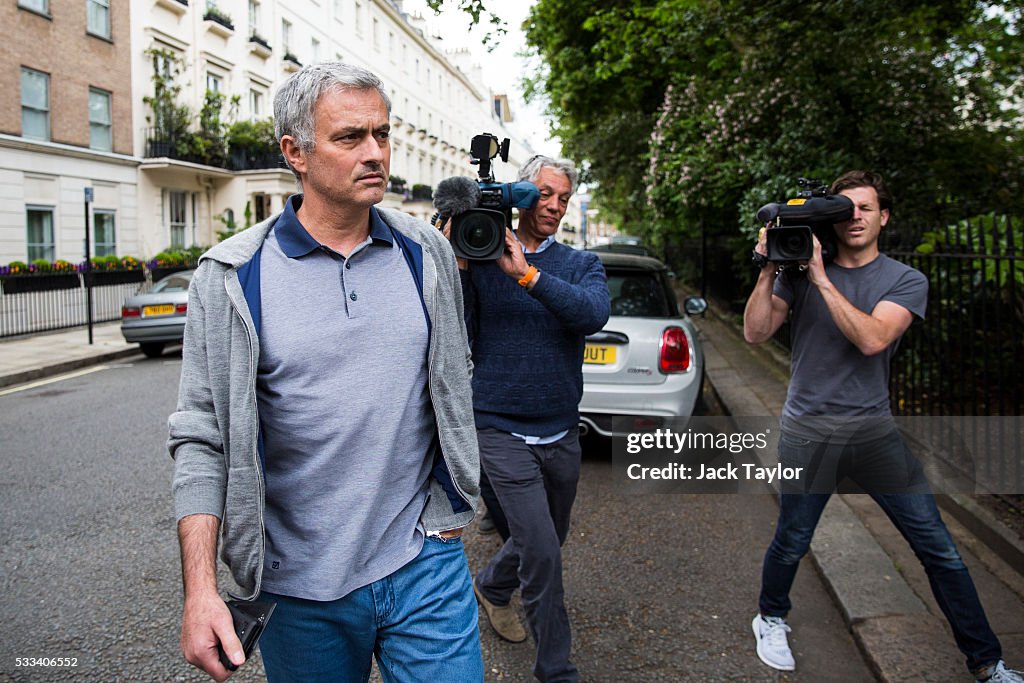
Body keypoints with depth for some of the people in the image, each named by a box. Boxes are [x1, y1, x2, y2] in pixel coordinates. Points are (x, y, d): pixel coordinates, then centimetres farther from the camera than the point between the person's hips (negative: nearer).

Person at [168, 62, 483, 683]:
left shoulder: (427, 252, 1)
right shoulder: (232, 278, -7)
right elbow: (202, 437, -6)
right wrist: (200, 590, -11)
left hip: (425, 561, 2)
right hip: (300, 584, -1)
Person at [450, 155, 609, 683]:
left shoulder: (582, 264, 4)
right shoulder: (481, 259, -3)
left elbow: (594, 314, -19)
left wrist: (526, 272, -26)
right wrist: (458, 264, -18)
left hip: (561, 431, 4)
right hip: (502, 430, -4)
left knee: (549, 538, 21)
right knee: (542, 552, -8)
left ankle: (491, 586, 51)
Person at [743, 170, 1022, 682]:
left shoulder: (906, 281, 0)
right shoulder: (799, 272, 2)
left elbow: (872, 339, -18)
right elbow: (755, 333, -6)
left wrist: (822, 279, -21)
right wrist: (769, 270, -15)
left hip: (874, 430, 1)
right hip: (807, 433, 0)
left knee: (938, 548, 3)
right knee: (791, 544, 8)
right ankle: (770, 620, 36)